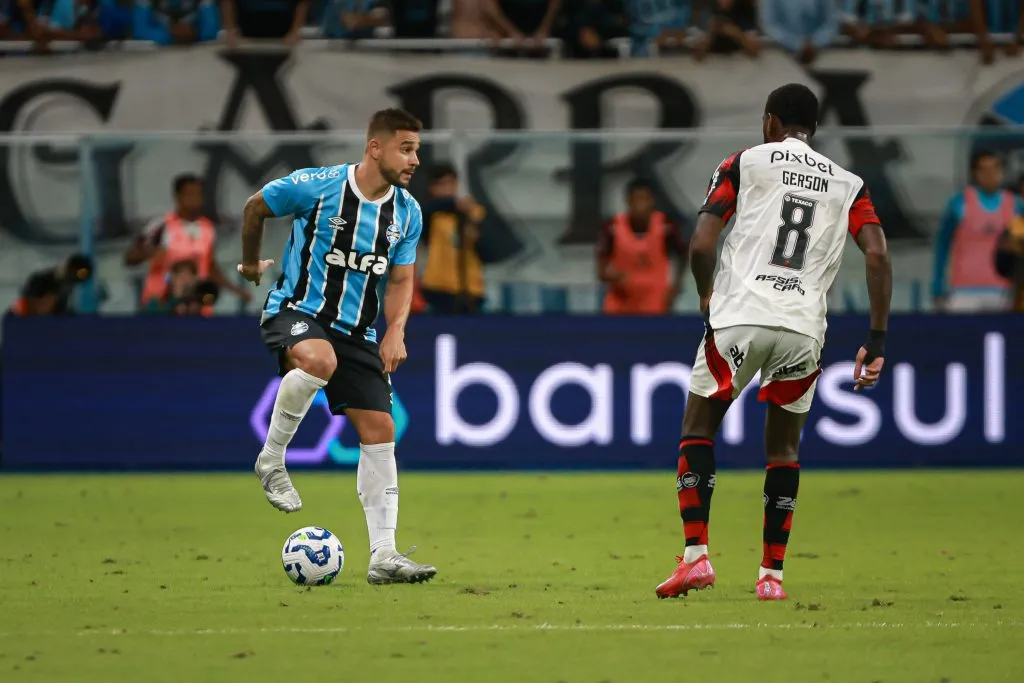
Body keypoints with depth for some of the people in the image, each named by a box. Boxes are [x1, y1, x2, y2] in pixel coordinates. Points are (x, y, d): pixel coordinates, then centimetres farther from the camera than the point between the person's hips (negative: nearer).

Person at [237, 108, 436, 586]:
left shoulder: (408, 214, 2)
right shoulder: (316, 187, -13)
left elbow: (400, 280, 9)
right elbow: (255, 207, 4)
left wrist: (395, 331, -9)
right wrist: (251, 262, 20)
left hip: (357, 330, 6)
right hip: (295, 312, -5)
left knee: (380, 430, -4)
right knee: (318, 359, -40)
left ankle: (383, 554, 0)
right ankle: (272, 460, -18)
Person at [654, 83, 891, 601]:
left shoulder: (746, 163, 6)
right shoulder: (847, 184, 14)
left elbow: (701, 245, -2)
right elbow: (877, 256, 0)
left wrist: (707, 297, 17)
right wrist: (877, 340, 2)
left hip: (739, 318, -2)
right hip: (804, 327, 2)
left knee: (698, 428, 12)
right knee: (784, 446, 17)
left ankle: (695, 555, -2)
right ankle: (772, 574, 11)